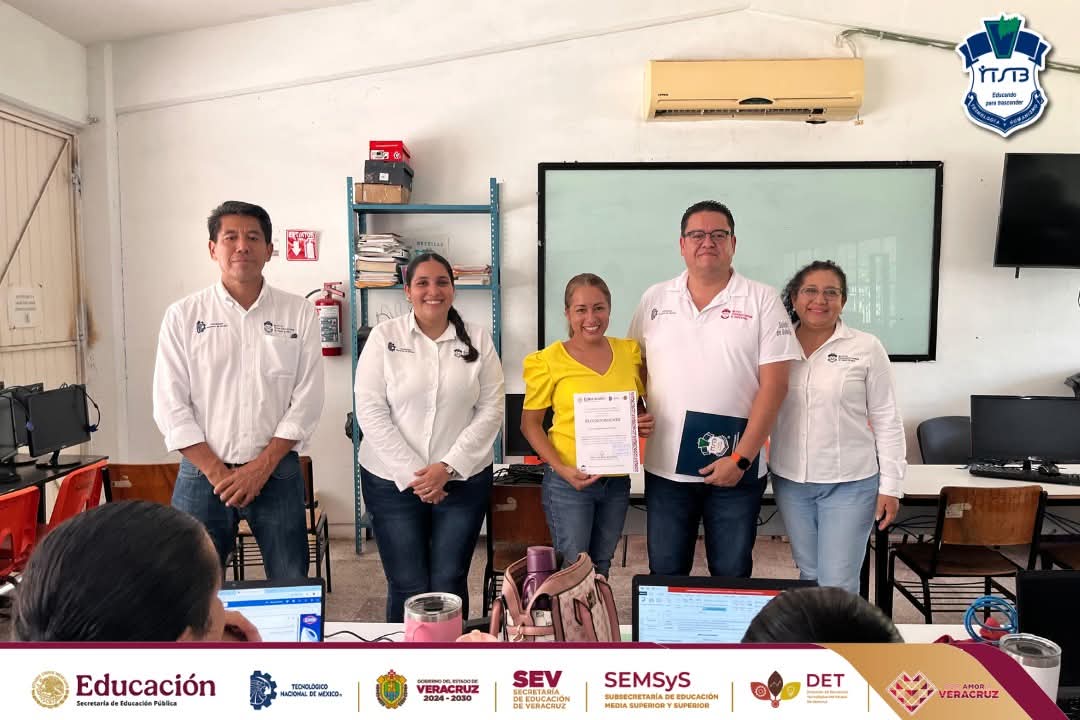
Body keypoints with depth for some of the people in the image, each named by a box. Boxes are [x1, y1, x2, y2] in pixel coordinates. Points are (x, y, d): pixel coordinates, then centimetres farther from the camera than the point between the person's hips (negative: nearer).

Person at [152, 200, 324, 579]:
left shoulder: (298, 313, 2)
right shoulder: (183, 316, 2)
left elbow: (307, 400, -1)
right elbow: (171, 406, -1)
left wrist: (262, 467, -8)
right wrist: (218, 473, -8)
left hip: (277, 471, 0)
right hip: (203, 472, 0)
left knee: (292, 589, 7)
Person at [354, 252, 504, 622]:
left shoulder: (478, 339, 2)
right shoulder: (384, 336, -1)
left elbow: (491, 411, -1)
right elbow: (370, 411, -6)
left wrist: (448, 467, -10)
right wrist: (411, 474, -12)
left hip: (463, 480, 1)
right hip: (393, 480, -1)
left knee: (450, 584, 7)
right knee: (407, 587, 6)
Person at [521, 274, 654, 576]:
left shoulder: (630, 352, 2)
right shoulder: (548, 360, -9)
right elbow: (530, 424, -5)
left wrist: (645, 424, -8)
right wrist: (562, 469, -17)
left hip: (617, 480, 4)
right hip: (568, 481, -4)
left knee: (601, 569, 20)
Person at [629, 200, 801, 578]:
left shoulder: (762, 300, -3)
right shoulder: (655, 300, 6)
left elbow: (774, 384, -7)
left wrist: (741, 458, -13)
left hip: (736, 467, -2)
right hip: (666, 466, 2)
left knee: (732, 575, 13)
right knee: (665, 574, 14)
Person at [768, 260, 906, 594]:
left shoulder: (866, 348, -5)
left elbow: (886, 419, -2)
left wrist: (890, 485, -3)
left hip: (850, 482, -3)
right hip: (790, 481, 3)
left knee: (838, 585, -1)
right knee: (809, 575, 15)